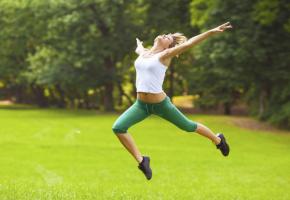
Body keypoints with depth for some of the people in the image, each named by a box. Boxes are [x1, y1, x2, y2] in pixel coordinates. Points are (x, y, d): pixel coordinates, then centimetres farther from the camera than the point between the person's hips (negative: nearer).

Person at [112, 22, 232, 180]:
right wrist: (139, 44, 57)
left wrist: (211, 32, -26)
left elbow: (188, 44, -18)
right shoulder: (143, 53, 7)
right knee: (118, 127, -15)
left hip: (160, 104, -5)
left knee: (188, 126, 13)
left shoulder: (164, 55, -9)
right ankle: (141, 160, -2)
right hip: (141, 104, 5)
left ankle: (218, 139, 41)